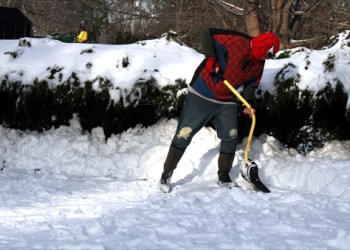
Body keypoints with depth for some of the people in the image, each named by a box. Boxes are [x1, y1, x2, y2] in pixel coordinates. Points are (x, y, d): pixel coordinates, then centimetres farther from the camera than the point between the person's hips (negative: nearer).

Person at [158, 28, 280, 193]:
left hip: (227, 103, 7)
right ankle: (166, 175, 6)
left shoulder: (259, 64, 4)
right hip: (201, 97, -7)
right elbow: (206, 34, -18)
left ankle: (223, 178, 25)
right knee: (184, 134, -5)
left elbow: (251, 84, 14)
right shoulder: (236, 41, -18)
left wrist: (249, 103, -4)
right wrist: (211, 59, -29)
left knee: (230, 139, 6)